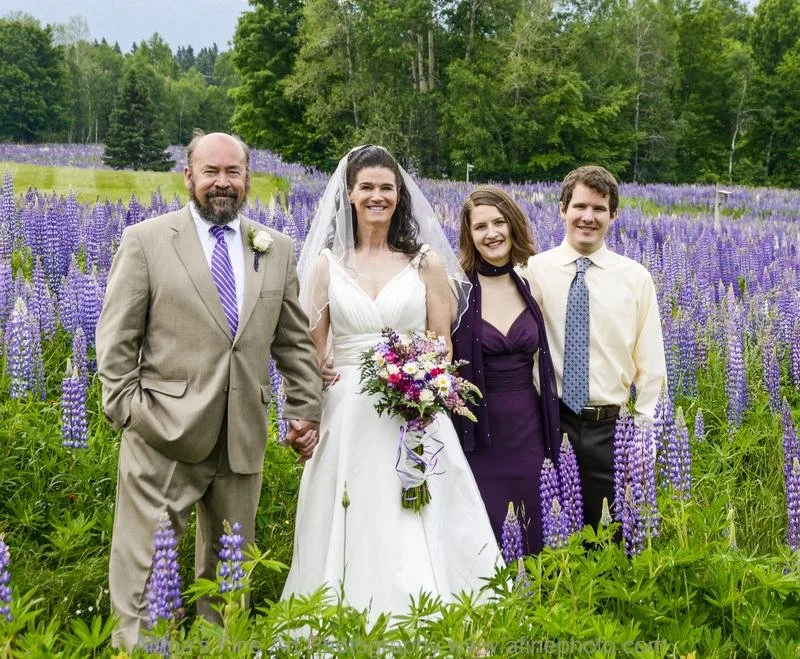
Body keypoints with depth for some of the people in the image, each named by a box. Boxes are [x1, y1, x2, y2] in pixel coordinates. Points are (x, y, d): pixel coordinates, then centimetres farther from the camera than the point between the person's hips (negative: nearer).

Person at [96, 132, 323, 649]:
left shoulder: (277, 249, 10)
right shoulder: (146, 240, 0)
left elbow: (295, 340, 14)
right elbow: (117, 339, 0)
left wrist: (305, 409, 9)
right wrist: (127, 407, -7)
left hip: (243, 437, 4)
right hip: (164, 434, -3)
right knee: (143, 565, -2)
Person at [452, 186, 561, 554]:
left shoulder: (531, 287, 4)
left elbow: (544, 364, 11)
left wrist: (552, 441, 9)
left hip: (529, 427, 4)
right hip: (478, 434, -3)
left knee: (535, 537, 10)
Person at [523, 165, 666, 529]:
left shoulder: (636, 277, 4)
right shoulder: (534, 270, -1)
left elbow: (651, 362, 6)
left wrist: (643, 429, 1)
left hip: (609, 427, 1)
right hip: (547, 422, -1)